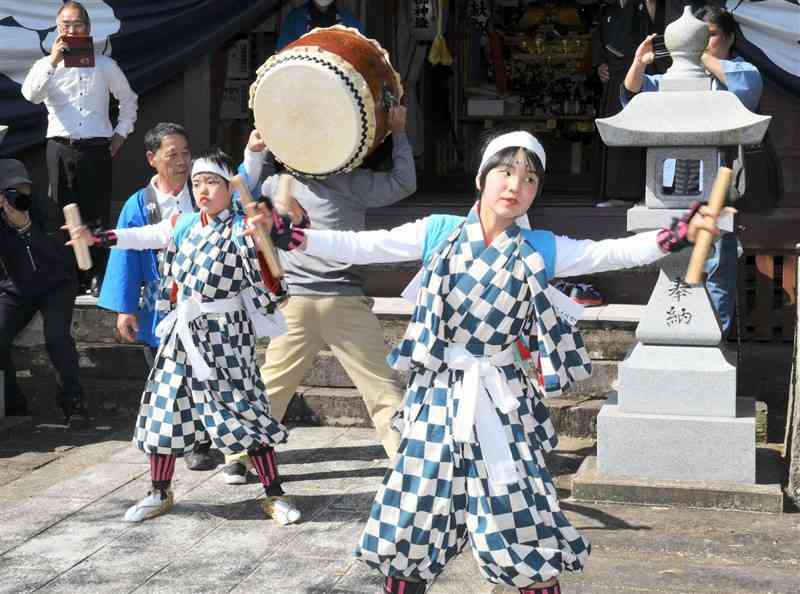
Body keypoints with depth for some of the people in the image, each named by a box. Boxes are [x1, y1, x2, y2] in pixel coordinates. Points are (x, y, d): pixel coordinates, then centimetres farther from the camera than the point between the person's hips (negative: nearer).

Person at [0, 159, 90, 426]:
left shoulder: (39, 208, -19)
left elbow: (55, 253, -25)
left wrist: (26, 227, -41)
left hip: (56, 284, -2)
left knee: (57, 337, -22)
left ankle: (74, 402, -7)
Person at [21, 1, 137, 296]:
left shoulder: (104, 65, 10)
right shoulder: (47, 65, 8)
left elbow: (128, 99, 21)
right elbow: (30, 94, -12)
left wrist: (120, 134, 11)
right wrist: (54, 60, -15)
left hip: (97, 149, 0)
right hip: (61, 148, 0)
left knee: (97, 213, -2)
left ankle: (98, 277, 4)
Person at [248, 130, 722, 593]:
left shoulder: (541, 251, -1)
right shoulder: (438, 234, 0)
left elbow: (611, 253, -11)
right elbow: (358, 247, -2)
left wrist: (676, 235, -26)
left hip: (501, 402, -1)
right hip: (438, 397, 1)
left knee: (522, 527, -1)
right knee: (414, 516, 9)